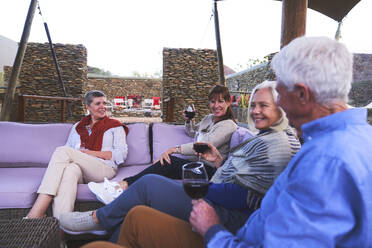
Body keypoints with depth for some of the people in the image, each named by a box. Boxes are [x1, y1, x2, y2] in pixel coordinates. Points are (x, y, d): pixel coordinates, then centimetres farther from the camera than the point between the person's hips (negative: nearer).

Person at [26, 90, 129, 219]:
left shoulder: (115, 126, 17)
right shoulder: (77, 127, 29)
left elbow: (121, 154, 4)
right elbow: (69, 148, 21)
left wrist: (90, 153, -6)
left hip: (104, 169, -3)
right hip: (79, 168, 3)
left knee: (62, 151, -26)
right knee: (70, 169, -36)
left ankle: (35, 213, -37)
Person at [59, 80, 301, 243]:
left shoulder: (278, 143, -16)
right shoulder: (265, 138, 17)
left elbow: (242, 196, -22)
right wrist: (218, 161, 6)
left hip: (228, 217, -10)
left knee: (149, 184, -13)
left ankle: (97, 218, 11)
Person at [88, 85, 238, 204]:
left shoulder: (228, 125, -6)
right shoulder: (208, 119, 22)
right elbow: (192, 133, 41)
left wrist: (175, 149, -20)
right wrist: (188, 121, 19)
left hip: (209, 169, -8)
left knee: (170, 163, -30)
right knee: (167, 162, -21)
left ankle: (124, 186, -36)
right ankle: (122, 186, -35)